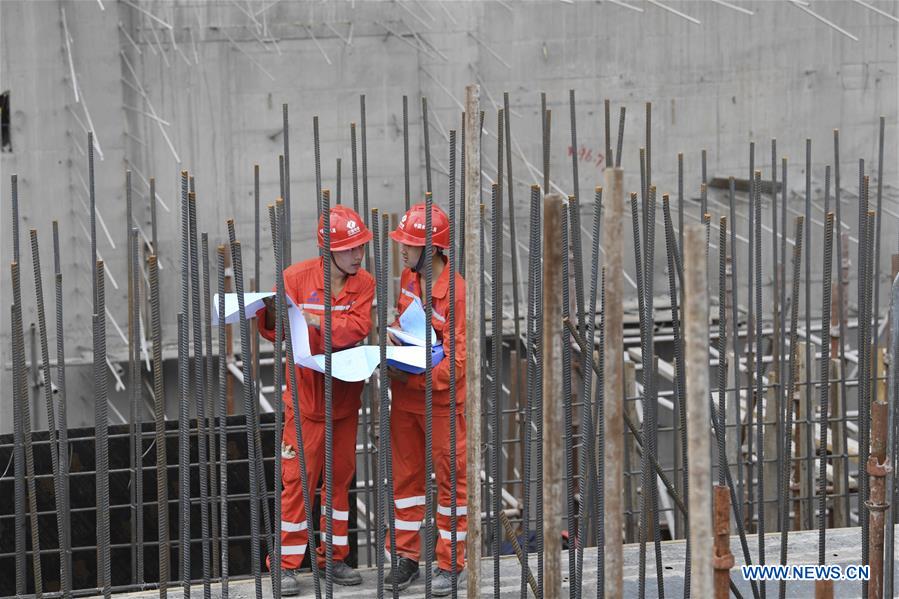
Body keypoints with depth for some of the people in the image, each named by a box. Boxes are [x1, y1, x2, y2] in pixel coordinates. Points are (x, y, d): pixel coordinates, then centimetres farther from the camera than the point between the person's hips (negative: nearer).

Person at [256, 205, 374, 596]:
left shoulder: (365, 284, -2)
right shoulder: (298, 277, -9)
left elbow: (357, 328, -18)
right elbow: (274, 330, -8)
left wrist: (313, 321, -30)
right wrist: (269, 313, -30)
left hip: (345, 396, 4)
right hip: (306, 396, -4)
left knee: (341, 476, 12)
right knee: (298, 477, -3)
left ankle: (333, 557, 24)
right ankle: (287, 564, 5)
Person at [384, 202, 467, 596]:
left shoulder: (456, 291, -22)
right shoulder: (408, 278, 1)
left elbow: (456, 361, -22)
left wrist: (412, 378, -27)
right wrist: (394, 337, -2)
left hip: (442, 400, -7)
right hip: (405, 397, 7)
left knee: (450, 479, 6)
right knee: (406, 474, 13)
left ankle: (451, 563, 16)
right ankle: (407, 556, 25)